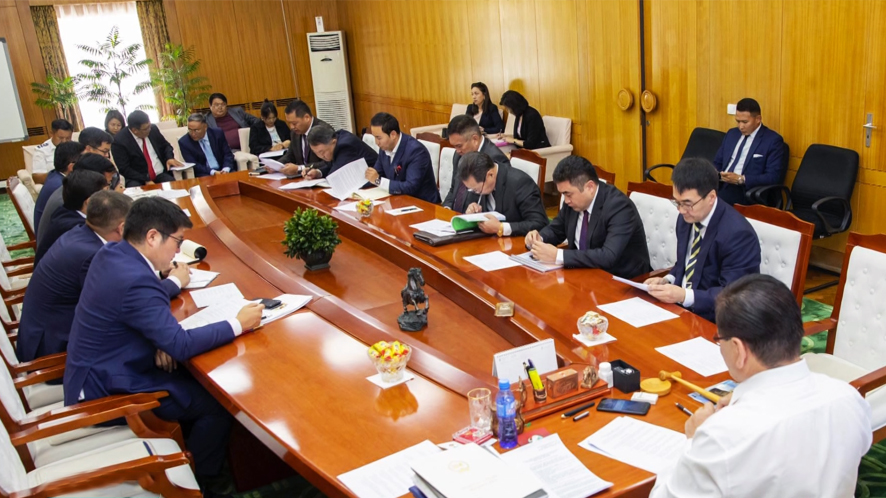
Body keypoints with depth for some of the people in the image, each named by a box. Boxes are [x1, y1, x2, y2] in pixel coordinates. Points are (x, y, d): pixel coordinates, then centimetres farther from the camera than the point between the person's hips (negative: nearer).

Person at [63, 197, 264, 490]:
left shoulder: (111, 252, -3)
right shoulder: (135, 281, -32)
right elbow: (181, 345, -29)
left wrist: (160, 341, -6)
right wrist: (238, 324, -20)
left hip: (98, 370, 9)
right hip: (107, 390, -9)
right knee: (218, 402, -5)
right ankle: (193, 480, 14)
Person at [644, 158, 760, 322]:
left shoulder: (737, 234, -20)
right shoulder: (687, 218, 3)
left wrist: (685, 296, -31)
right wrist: (667, 281, -2)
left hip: (711, 319, -7)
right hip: (680, 306, 7)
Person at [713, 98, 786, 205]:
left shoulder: (773, 140, 0)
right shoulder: (732, 134, 19)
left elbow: (774, 177, -8)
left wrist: (741, 179, -17)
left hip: (745, 189, -6)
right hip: (720, 184, 6)